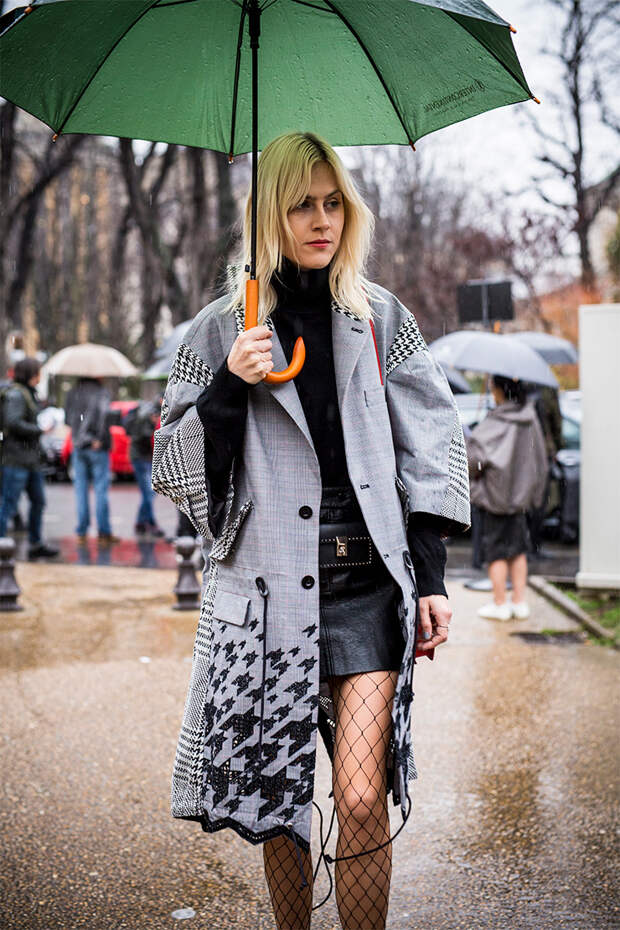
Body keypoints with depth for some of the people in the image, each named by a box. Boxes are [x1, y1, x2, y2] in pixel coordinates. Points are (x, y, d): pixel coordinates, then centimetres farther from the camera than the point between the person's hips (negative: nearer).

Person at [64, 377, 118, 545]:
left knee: (81, 489, 9)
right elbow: (104, 413, -22)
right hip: (97, 449, -4)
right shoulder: (101, 392, -8)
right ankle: (104, 533, 0)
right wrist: (100, 438, -16)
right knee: (101, 489, 0)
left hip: (78, 447, 5)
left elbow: (67, 419, 9)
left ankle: (82, 532, 8)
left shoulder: (73, 393, 8)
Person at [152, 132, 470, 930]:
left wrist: (431, 579, 4)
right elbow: (175, 471, 4)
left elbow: (427, 453, 10)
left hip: (366, 580, 0)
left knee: (362, 799, -11)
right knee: (277, 804, 9)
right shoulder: (221, 331, 5)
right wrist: (229, 387, -11)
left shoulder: (382, 319, 8)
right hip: (267, 587, 0)